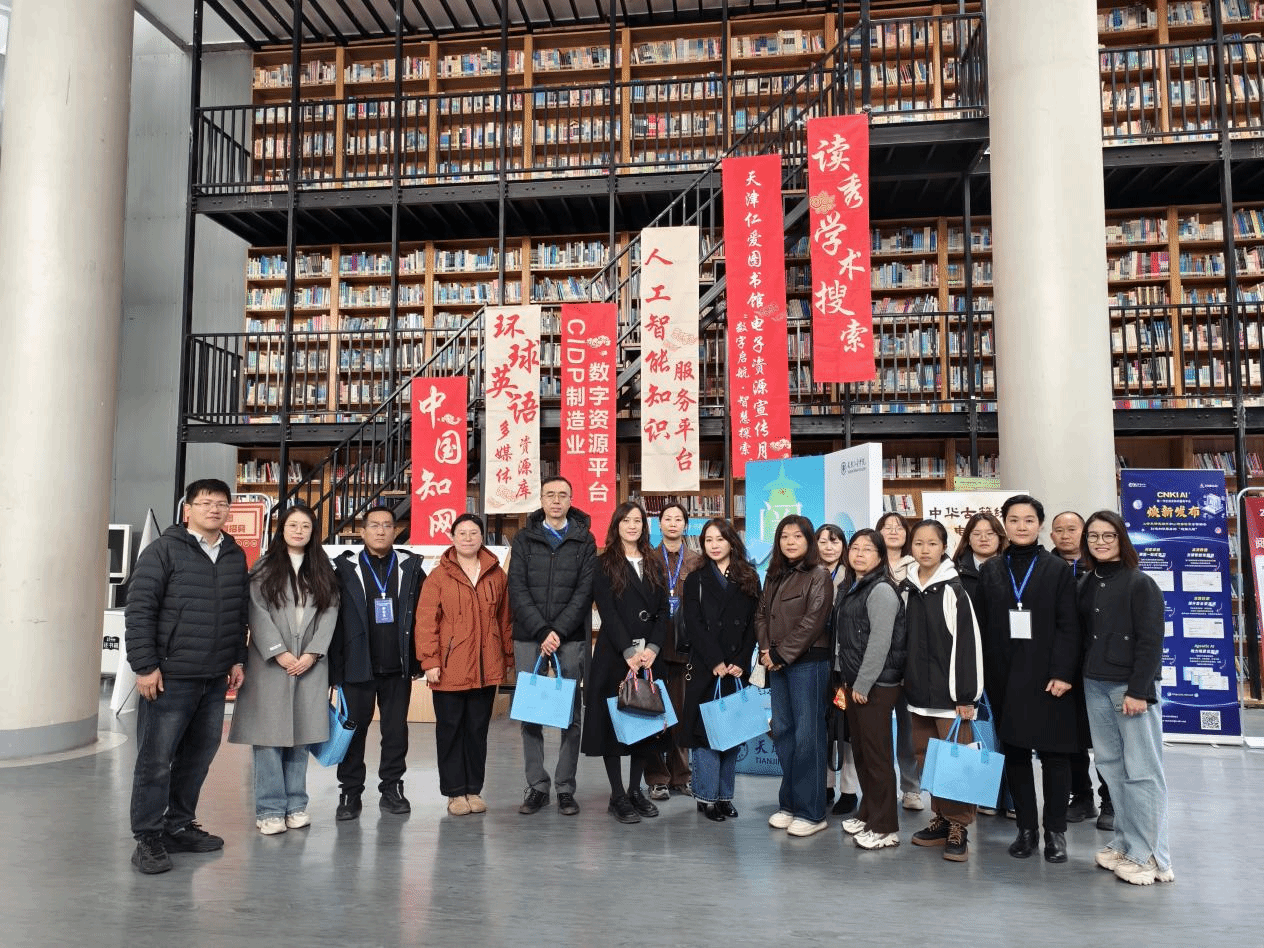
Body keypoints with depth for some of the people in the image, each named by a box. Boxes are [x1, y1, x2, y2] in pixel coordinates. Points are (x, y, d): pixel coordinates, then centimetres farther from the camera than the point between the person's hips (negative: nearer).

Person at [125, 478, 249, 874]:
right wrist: (145, 666, -13)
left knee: (198, 757, 12)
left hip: (215, 679, 5)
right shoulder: (164, 550, -5)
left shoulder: (236, 556, 11)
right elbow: (138, 610, -9)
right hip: (170, 676, -5)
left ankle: (179, 826, 26)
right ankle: (148, 838, 13)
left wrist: (238, 659, 11)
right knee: (156, 760, 1)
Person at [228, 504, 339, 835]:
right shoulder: (264, 567, 5)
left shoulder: (323, 571, 12)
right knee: (269, 734, -2)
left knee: (300, 734, 6)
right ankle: (270, 809, 6)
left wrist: (312, 653, -8)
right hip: (271, 662, -2)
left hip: (309, 664, 2)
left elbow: (329, 612, 4)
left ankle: (296, 805, 15)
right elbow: (257, 612, -4)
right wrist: (279, 653, -11)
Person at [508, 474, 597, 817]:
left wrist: (558, 630, -12)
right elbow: (517, 589, -1)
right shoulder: (524, 538, 8)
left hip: (570, 638, -1)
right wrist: (541, 631, -11)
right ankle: (536, 786, 14)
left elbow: (585, 591, -2)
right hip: (529, 637, 1)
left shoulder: (584, 540, 6)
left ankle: (566, 789, 12)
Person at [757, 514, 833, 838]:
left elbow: (812, 622, -14)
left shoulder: (818, 576, -6)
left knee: (808, 735, -3)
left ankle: (811, 812, 7)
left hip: (808, 662, -7)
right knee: (782, 732, 10)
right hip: (777, 663, 7)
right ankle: (788, 804, 21)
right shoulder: (774, 576, 15)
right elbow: (761, 614, 13)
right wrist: (766, 650, -3)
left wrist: (781, 654, -14)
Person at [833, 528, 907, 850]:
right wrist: (847, 680, 13)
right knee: (860, 751, 15)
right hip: (853, 682, 9)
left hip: (876, 685, -9)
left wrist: (863, 685, -18)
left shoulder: (881, 590, -13)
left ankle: (884, 828, 8)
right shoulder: (851, 590, 15)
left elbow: (880, 642, -19)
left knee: (877, 755, -2)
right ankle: (868, 814, 28)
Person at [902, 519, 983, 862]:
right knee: (926, 756, 12)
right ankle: (941, 819, 25)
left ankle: (959, 827, 10)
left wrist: (966, 695, -13)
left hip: (949, 690, -6)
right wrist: (907, 683, 14)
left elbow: (968, 641, -12)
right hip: (918, 690, 6)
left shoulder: (954, 588, -10)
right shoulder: (906, 589, 8)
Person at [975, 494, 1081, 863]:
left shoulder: (1058, 569, 2)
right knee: (1015, 752, 9)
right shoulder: (989, 571, 8)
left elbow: (1068, 626, -4)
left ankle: (1055, 831, 16)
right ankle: (1026, 828, 20)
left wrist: (1062, 673, -13)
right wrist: (981, 676, 0)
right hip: (1004, 677, 2)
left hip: (1047, 675, -2)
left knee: (1054, 754, 3)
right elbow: (981, 626, 5)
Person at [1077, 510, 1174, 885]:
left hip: (1131, 686, -6)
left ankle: (1148, 856, 6)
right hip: (1095, 686, 6)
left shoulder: (1140, 584, -6)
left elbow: (1151, 642, -9)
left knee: (1141, 770, -2)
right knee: (1111, 766, 9)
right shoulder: (1086, 585, 11)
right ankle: (1124, 843, 20)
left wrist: (1138, 690, -14)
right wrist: (1078, 677, 5)